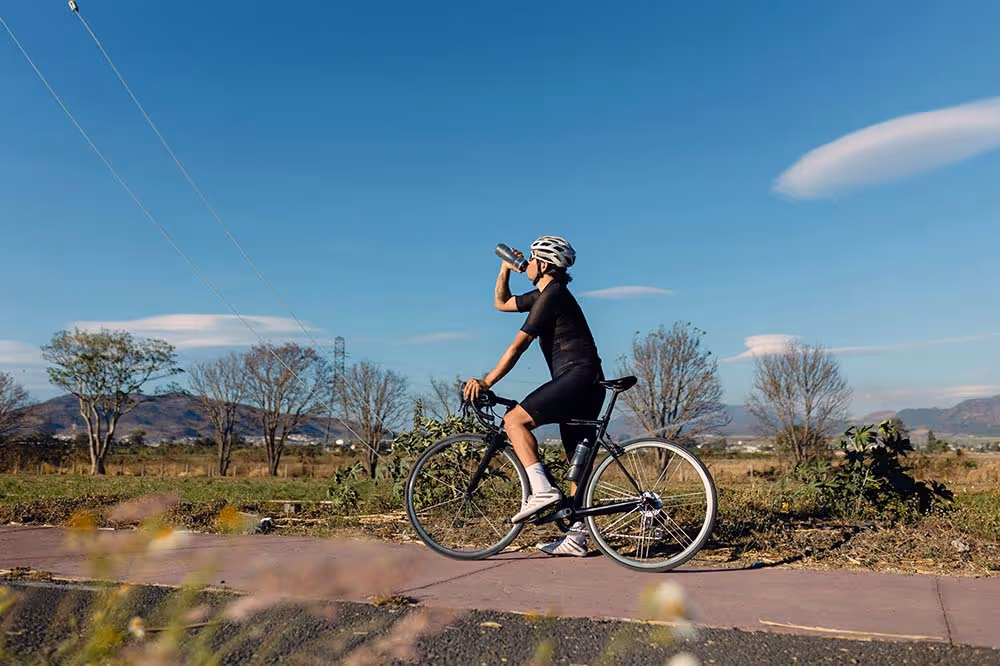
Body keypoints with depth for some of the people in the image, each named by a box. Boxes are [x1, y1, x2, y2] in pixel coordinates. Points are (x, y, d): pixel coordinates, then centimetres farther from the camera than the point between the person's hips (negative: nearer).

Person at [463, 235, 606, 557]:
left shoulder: (552, 295, -10)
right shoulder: (545, 294, 20)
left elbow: (518, 346, -15)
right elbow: (501, 303, 32)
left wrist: (486, 382, -15)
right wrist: (506, 268, 21)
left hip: (577, 376, -11)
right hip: (586, 384, 11)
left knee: (515, 420, -17)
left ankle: (542, 490, -22)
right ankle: (576, 537, 13)